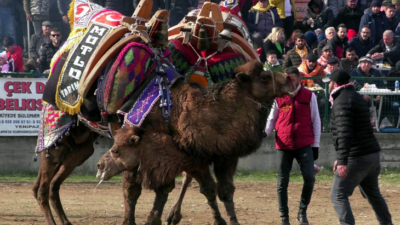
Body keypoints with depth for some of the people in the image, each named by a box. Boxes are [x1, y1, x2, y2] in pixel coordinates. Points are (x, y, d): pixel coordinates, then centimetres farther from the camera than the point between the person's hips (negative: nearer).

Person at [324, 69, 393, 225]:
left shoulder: (342, 101, -12)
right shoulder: (356, 97, 19)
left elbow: (344, 133, -23)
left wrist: (342, 161, -28)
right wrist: (341, 158, 28)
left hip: (357, 158, -10)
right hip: (373, 154, 10)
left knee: (338, 196, -8)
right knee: (373, 193, 24)